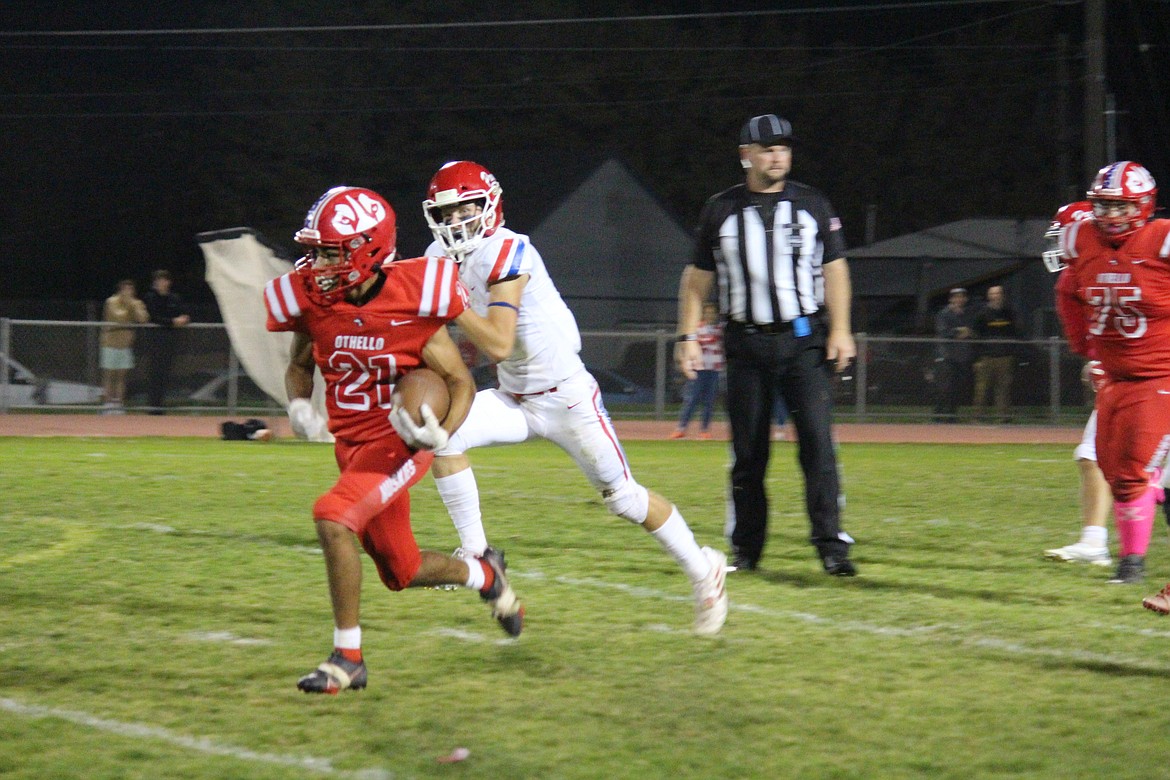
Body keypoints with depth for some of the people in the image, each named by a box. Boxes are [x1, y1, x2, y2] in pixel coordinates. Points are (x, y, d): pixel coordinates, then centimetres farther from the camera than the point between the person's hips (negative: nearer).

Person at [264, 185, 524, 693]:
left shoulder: (411, 303, -20)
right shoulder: (311, 301, -7)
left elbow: (460, 382, -10)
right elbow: (300, 365, 13)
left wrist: (442, 433, -28)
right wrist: (298, 404, -8)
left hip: (399, 442, -6)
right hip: (351, 443, 6)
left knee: (332, 518, -27)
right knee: (402, 572, 15)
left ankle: (348, 658, -16)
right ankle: (482, 573, 47)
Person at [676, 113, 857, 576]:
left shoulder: (812, 206, 5)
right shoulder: (721, 210, 5)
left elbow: (834, 269, 7)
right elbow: (698, 277, 10)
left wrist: (840, 329, -3)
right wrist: (688, 336, 2)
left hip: (804, 340, -1)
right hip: (747, 343, 1)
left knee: (818, 444, -10)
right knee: (748, 452, 4)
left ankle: (830, 544, -10)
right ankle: (746, 549, 13)